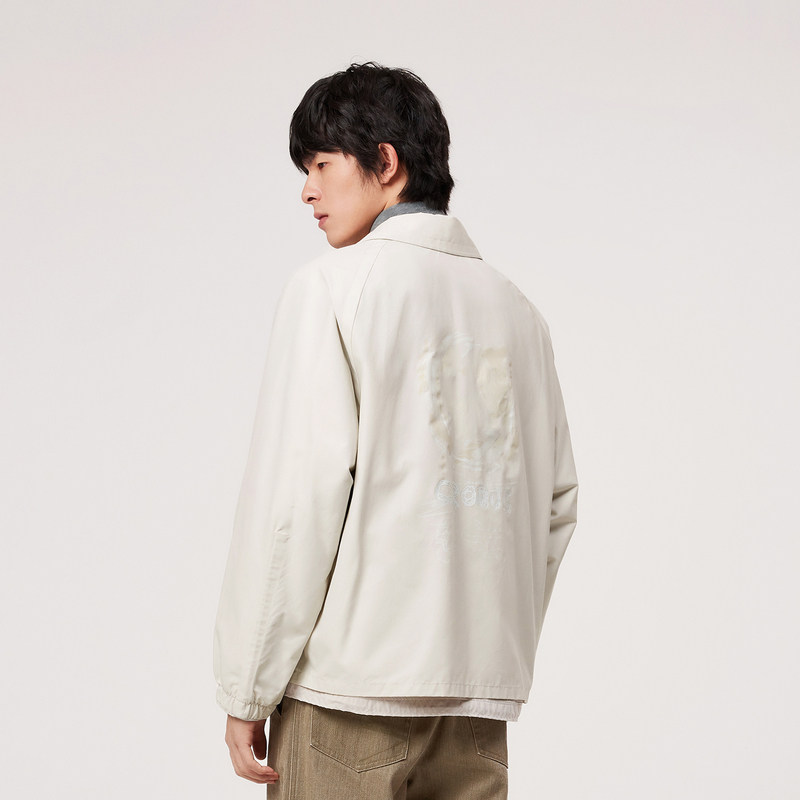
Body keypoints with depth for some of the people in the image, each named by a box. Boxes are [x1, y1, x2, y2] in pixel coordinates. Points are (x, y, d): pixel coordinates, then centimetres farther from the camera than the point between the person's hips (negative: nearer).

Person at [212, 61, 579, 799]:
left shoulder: (333, 289, -4)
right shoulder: (514, 307, 13)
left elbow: (299, 494, -10)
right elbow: (557, 501, 15)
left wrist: (245, 692, -6)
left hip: (350, 682, -5)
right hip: (480, 696, 6)